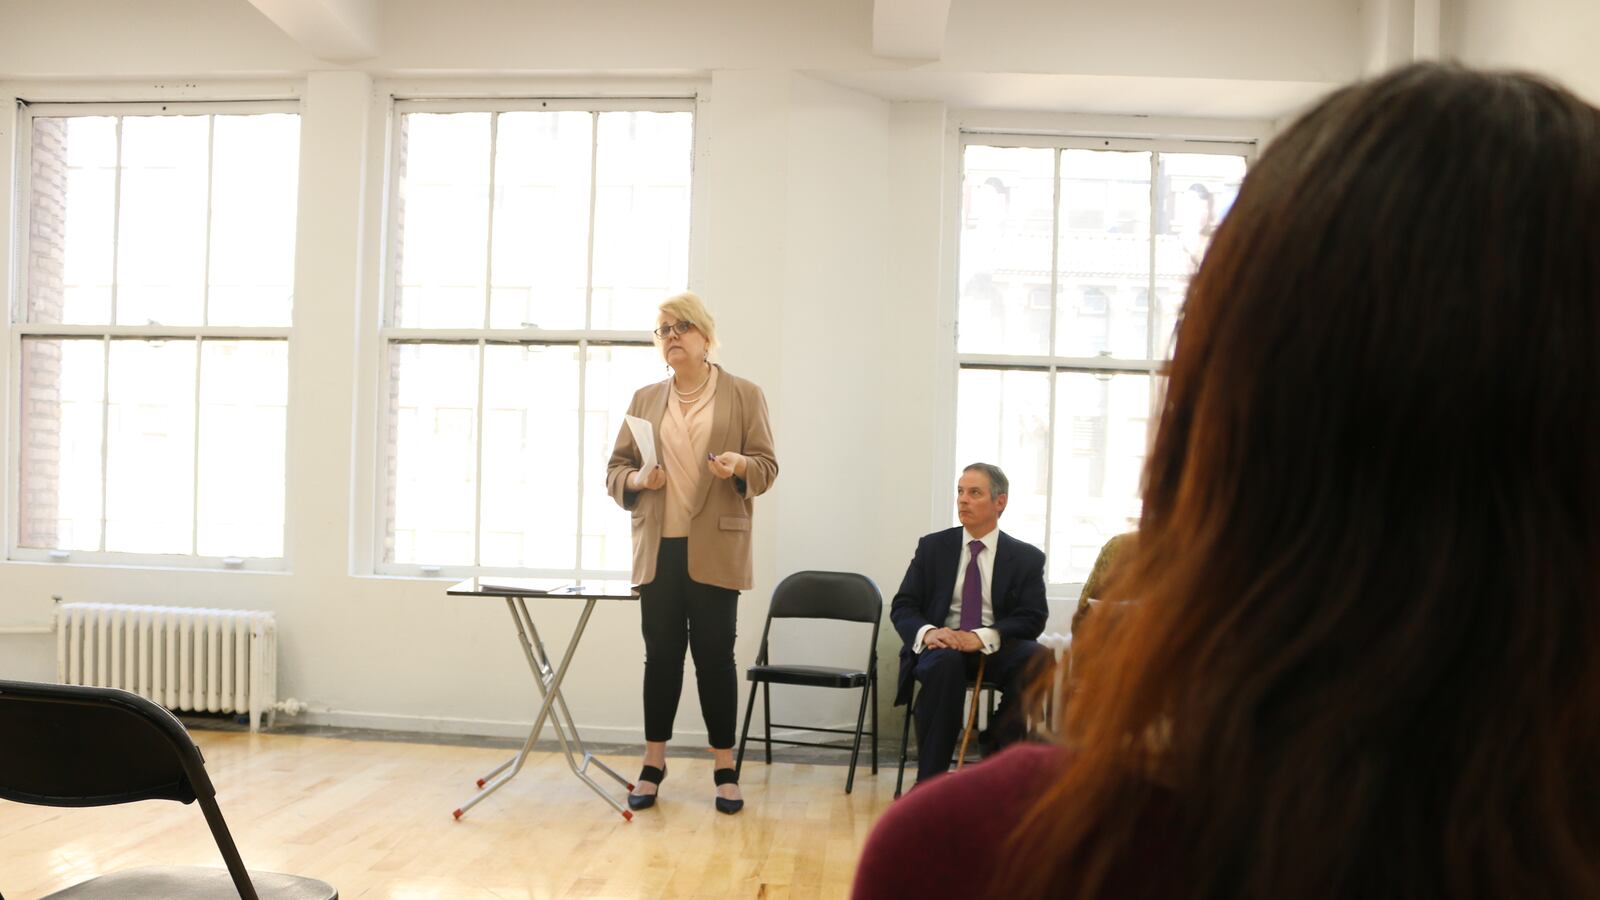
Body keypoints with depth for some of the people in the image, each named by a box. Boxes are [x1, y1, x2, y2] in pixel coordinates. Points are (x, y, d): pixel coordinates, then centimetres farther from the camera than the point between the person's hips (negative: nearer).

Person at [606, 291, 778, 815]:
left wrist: (742, 467, -21)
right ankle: (653, 766, 19)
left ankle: (725, 771, 15)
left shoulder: (744, 395, 3)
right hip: (658, 549, 3)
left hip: (715, 550, -3)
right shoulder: (645, 399, 12)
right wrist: (636, 480, -9)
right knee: (661, 655, 8)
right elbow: (615, 468, 13)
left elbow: (767, 466, 1)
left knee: (714, 654, 2)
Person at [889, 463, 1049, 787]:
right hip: (940, 646, 0)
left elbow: (1033, 617, -4)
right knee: (946, 663, -37)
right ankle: (929, 780, -29)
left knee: (1035, 658, -33)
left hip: (996, 649, 0)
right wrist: (927, 632, -20)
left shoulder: (1027, 557, 7)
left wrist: (984, 636, -23)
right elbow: (902, 606, 5)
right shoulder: (932, 546, 10)